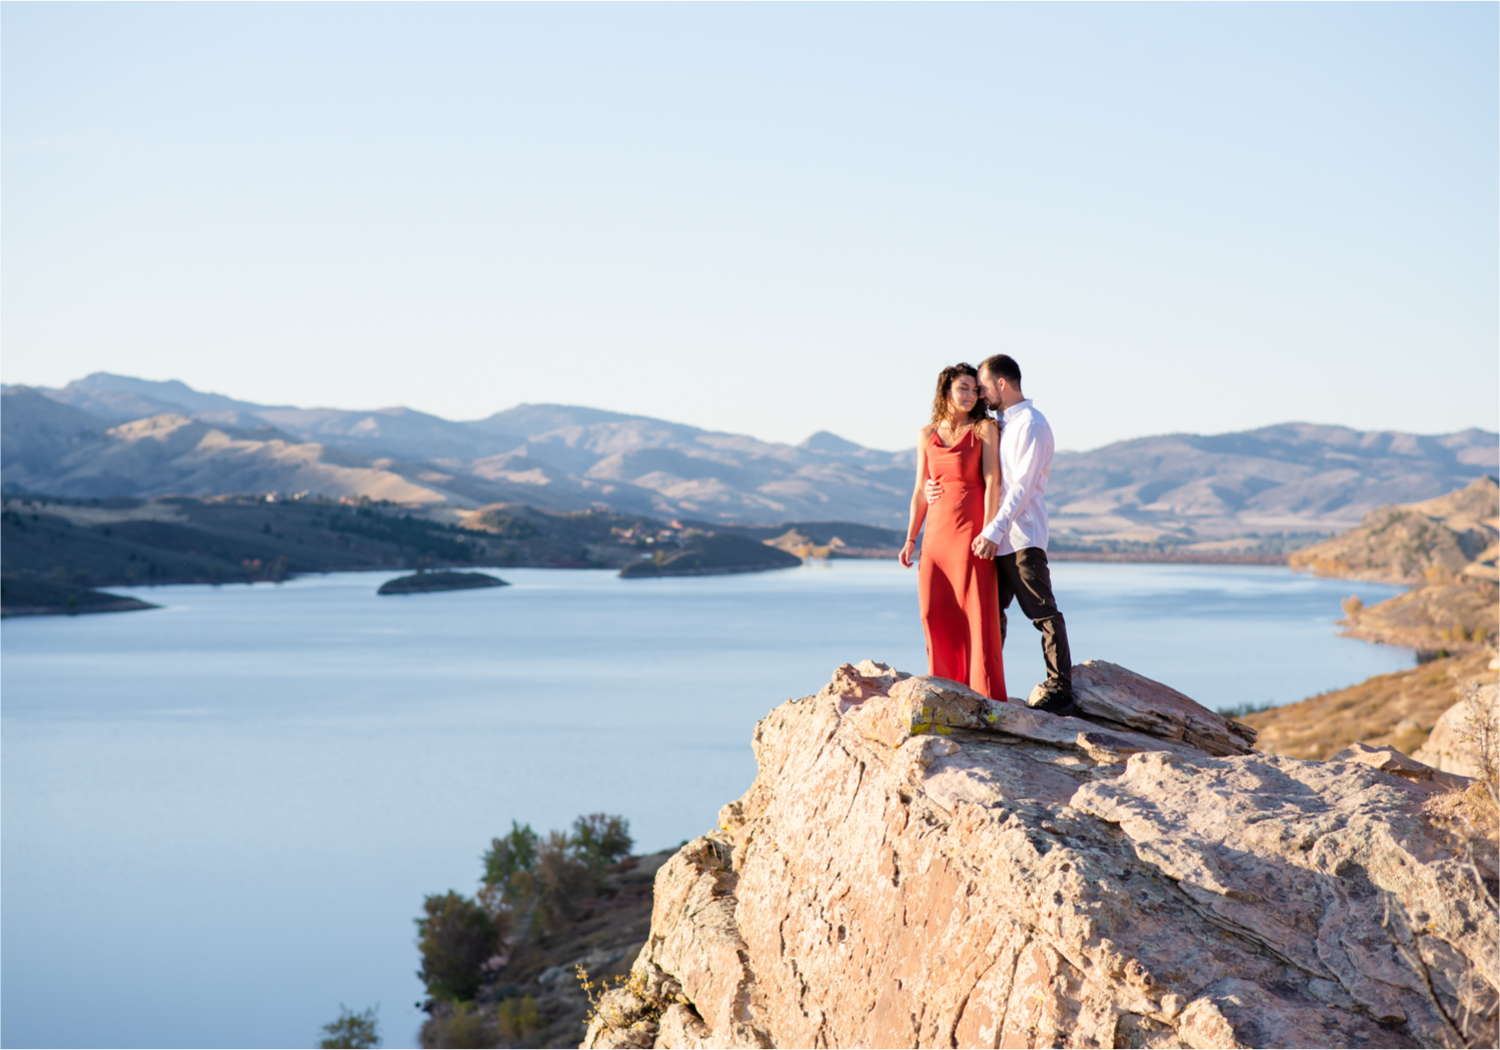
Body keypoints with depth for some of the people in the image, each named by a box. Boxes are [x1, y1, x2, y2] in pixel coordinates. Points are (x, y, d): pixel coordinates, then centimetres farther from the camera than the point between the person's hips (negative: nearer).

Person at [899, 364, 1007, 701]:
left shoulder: (985, 429, 0)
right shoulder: (927, 436, 11)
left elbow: (992, 483, -7)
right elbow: (920, 491, 15)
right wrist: (910, 539, 10)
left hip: (971, 530, -4)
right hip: (937, 532, 4)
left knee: (976, 611, -6)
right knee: (936, 615, 1)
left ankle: (985, 695, -2)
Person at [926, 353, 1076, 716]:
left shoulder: (1031, 424, -9)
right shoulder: (1000, 424, 19)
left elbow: (1023, 485, -17)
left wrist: (994, 530, -23)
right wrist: (941, 488, 9)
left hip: (1022, 537, -9)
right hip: (997, 538, 9)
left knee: (1043, 612, -7)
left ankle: (1060, 693, -7)